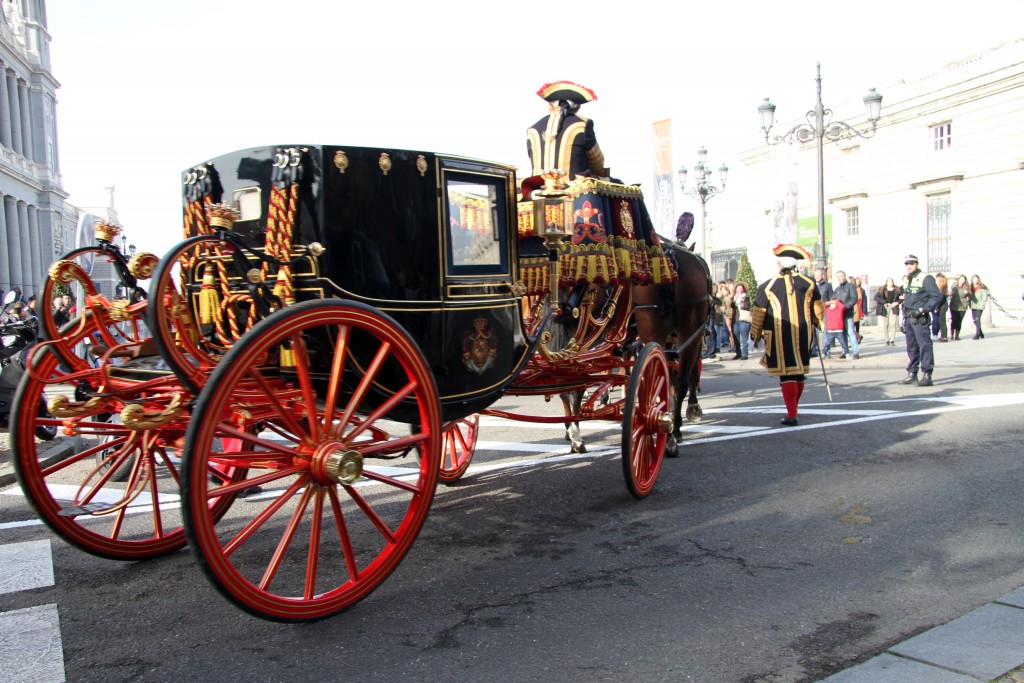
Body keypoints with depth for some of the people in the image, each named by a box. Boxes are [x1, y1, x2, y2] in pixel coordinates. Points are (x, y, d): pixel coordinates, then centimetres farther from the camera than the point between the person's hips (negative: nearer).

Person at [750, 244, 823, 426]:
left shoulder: (768, 286, -6)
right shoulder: (808, 283, 1)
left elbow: (758, 314, -1)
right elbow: (818, 309, 13)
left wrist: (755, 334, 11)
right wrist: (817, 323, 32)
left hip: (778, 337, -3)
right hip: (803, 335, 3)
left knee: (786, 374, -1)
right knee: (800, 371, 16)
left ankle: (791, 414, -8)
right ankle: (793, 409, 30)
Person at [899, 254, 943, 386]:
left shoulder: (926, 278, -7)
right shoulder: (906, 280, 17)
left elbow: (937, 296, -14)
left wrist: (923, 310, -18)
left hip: (920, 319, -8)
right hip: (909, 318, 8)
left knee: (925, 346, -7)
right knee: (911, 347, 12)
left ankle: (927, 376, -7)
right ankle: (912, 374, 19)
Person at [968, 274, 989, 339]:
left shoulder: (982, 288, -4)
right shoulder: (971, 288, 12)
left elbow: (985, 298, -6)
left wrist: (981, 305, -13)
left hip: (979, 307, -6)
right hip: (973, 307, 6)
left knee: (977, 320, -13)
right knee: (975, 321, 7)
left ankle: (977, 334, -12)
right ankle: (981, 334, 21)